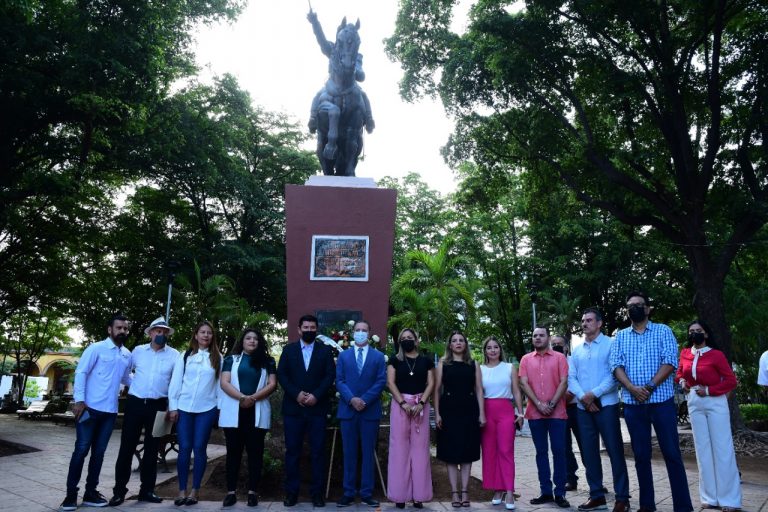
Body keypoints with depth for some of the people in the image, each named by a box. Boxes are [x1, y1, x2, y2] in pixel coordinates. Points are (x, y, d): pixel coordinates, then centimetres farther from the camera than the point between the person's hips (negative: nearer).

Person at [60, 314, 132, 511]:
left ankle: (90, 493, 20)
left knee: (99, 452, 11)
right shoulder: (96, 348, -5)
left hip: (110, 411, 5)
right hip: (90, 407, -5)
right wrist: (79, 400, -16)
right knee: (81, 450, -2)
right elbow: (80, 373, -9)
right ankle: (71, 494, 8)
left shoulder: (128, 355, 11)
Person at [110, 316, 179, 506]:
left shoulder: (174, 355, -1)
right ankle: (120, 490, 12)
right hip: (135, 403, 1)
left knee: (152, 448, 9)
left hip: (158, 406, 0)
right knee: (127, 447, 2)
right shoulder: (138, 351, 5)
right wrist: (134, 384, 9)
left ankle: (146, 490, 20)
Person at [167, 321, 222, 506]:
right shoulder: (185, 356, 5)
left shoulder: (217, 358, 5)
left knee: (199, 448, 3)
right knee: (184, 448, 2)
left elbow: (220, 383, 5)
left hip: (207, 409, 0)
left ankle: (194, 490, 13)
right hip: (184, 407, 1)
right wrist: (173, 406, -1)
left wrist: (220, 407, 1)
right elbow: (175, 382, 4)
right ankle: (182, 490, 12)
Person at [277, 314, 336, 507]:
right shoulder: (289, 349, 9)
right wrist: (296, 394, -11)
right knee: (292, 450, 5)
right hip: (293, 408, 1)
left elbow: (330, 375, -1)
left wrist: (316, 395, -13)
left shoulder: (325, 350, 7)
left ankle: (317, 492, 10)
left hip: (317, 408, -1)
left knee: (318, 451, 2)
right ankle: (291, 491, 15)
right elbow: (281, 375, 2)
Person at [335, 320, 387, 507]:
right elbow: (339, 381, 2)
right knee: (349, 453, 5)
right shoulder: (343, 355, 10)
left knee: (368, 453, 5)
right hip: (348, 410, 1)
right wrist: (352, 399, -13)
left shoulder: (378, 356, 7)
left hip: (370, 410, -1)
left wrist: (364, 400, -13)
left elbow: (381, 381, -2)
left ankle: (367, 493, 12)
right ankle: (349, 493, 12)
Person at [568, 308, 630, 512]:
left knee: (615, 451, -1)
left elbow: (614, 375, -12)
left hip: (606, 405, -5)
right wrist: (583, 397, -10)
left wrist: (593, 393, -14)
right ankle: (597, 496, 20)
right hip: (583, 408, 5)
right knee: (589, 453, 9)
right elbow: (571, 377, 7)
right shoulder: (576, 350, 13)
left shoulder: (611, 344, -3)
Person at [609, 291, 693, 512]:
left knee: (672, 454, -1)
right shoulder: (620, 336, 12)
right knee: (641, 456, 8)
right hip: (632, 403, 3)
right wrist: (632, 388, -14)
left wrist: (650, 386, -16)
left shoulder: (662, 331, 5)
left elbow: (670, 361, -6)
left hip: (661, 400, -3)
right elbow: (616, 365, 2)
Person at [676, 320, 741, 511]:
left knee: (722, 448, -1)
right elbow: (679, 373, 20)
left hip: (715, 403, -5)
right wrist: (682, 381, -1)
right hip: (694, 403, 5)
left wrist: (708, 390, -15)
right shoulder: (685, 354, 5)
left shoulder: (716, 354, -8)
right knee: (702, 449, 8)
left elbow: (731, 381, -8)